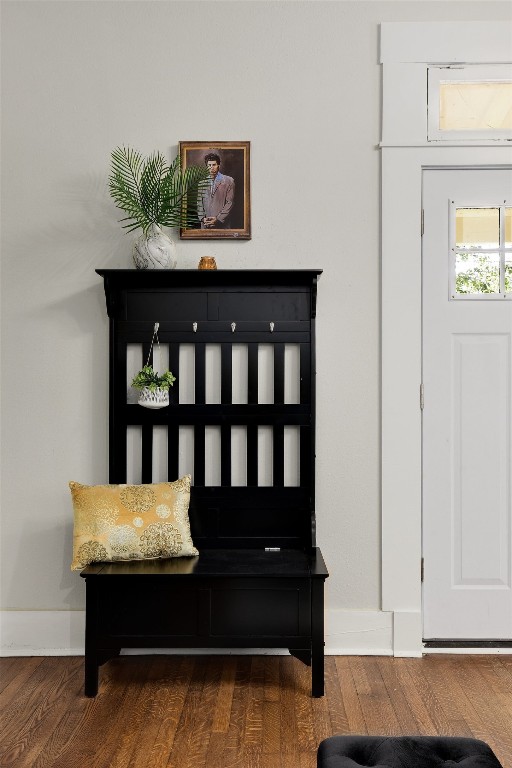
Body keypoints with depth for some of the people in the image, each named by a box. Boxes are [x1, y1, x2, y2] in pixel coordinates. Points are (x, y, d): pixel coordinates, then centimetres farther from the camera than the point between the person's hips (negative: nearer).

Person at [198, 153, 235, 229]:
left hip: (221, 224, -2)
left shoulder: (228, 181, 3)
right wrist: (202, 218, -4)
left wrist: (218, 219, -11)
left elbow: (229, 203, -3)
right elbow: (199, 203, 12)